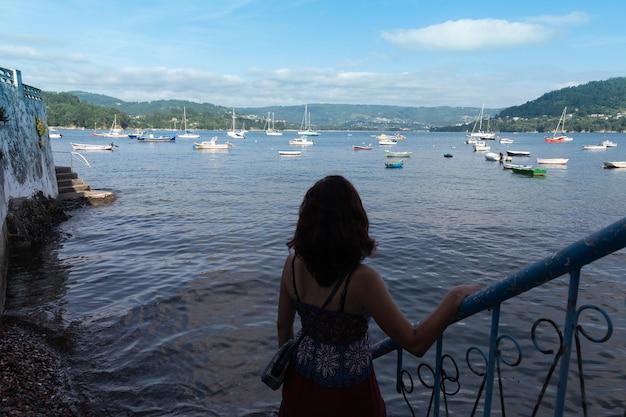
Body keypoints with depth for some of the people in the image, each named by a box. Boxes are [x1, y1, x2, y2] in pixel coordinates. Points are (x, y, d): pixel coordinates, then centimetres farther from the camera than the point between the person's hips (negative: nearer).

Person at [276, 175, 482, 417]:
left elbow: (283, 325, 0)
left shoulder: (293, 263, -14)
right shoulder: (361, 279, -30)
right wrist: (455, 297, -20)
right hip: (348, 395, -3)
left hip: (302, 380, 4)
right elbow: (415, 344, -26)